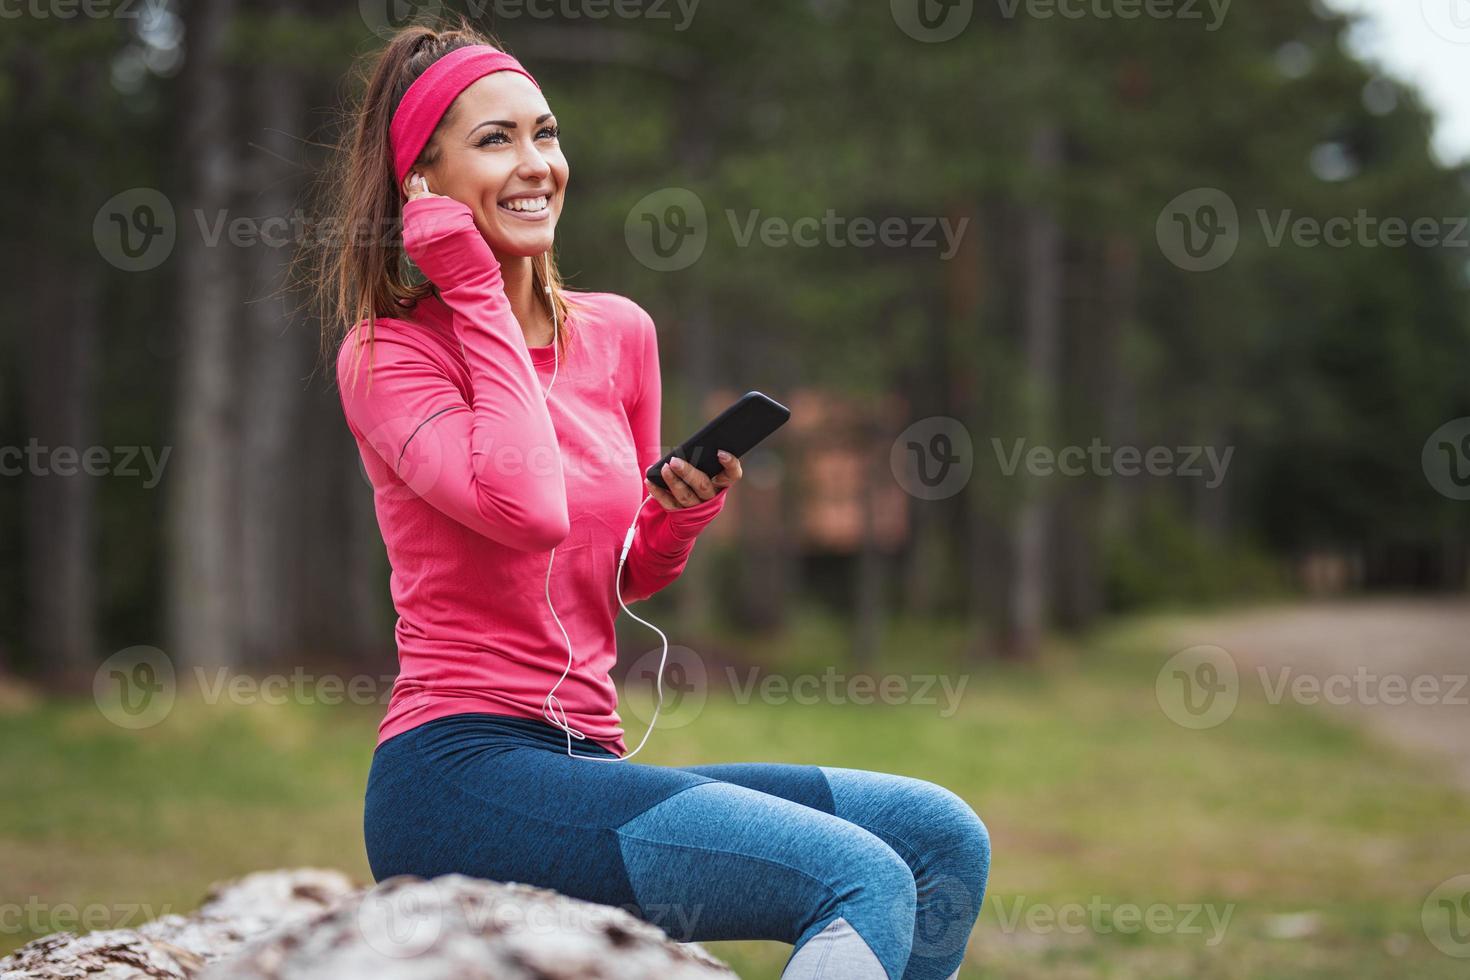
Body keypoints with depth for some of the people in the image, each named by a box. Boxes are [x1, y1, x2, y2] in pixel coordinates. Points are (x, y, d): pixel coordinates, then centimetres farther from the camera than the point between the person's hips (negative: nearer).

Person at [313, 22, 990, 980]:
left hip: (585, 766, 7)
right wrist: (476, 292, -11)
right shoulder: (388, 353, -3)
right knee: (863, 881, -23)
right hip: (459, 771, -7)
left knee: (942, 837, -2)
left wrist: (684, 515, 3)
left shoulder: (619, 333, 14)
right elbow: (528, 510, -24)